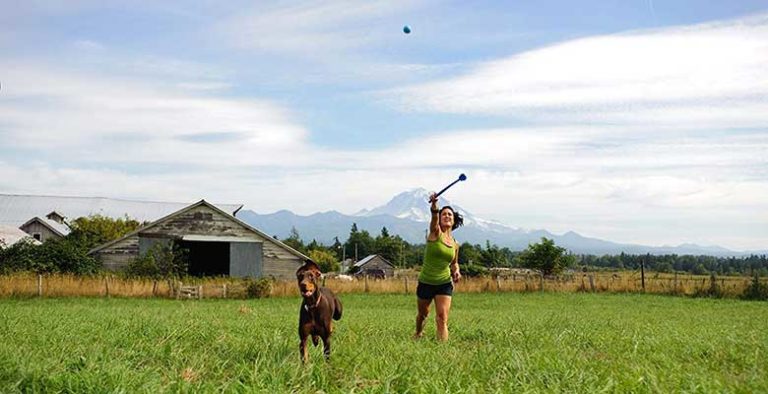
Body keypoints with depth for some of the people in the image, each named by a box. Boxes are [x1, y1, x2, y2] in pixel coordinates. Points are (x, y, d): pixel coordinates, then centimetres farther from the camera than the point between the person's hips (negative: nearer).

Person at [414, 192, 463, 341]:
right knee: (423, 313, 19)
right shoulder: (435, 233, -10)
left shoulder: (455, 244, 3)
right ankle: (418, 333, 49)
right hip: (425, 282, -2)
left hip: (444, 284, 2)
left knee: (442, 318, -14)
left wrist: (456, 271, -3)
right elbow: (434, 217, -33)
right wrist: (434, 204, -54)